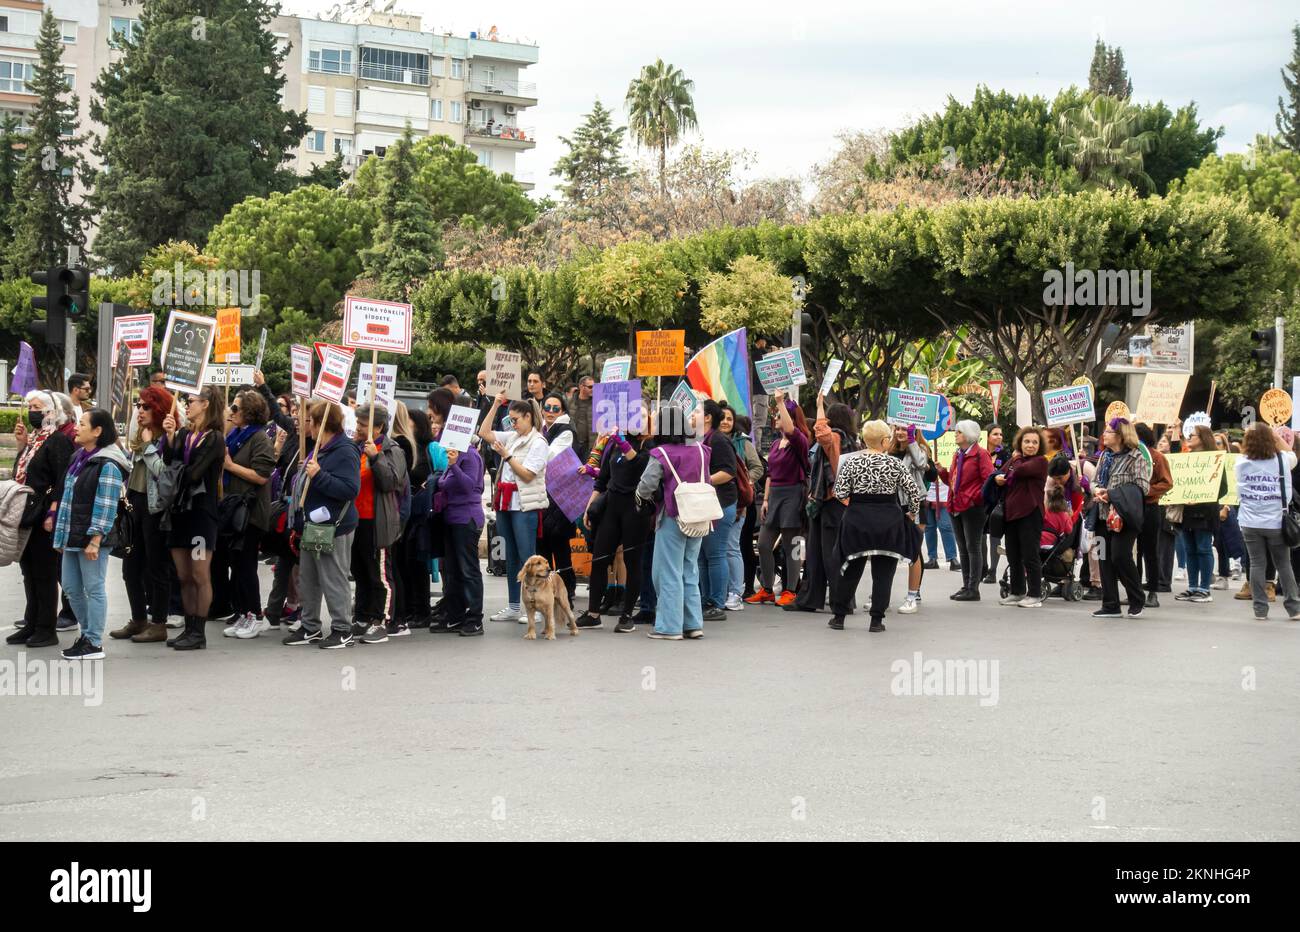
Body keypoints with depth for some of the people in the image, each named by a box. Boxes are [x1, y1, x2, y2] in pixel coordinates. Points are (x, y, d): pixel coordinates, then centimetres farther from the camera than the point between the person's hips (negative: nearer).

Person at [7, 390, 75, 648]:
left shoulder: (58, 440, -11)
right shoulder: (32, 438, 15)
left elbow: (62, 481, -17)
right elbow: (20, 473, 17)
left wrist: (52, 514, -22)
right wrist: (22, 445, 7)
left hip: (44, 518, -9)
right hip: (26, 516, 9)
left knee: (44, 573, -2)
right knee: (29, 571, 12)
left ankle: (47, 629, 3)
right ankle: (32, 624, 19)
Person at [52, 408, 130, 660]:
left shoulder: (108, 465, -14)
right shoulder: (78, 459, 15)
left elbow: (105, 507, -17)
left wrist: (95, 540, -20)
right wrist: (61, 535, 18)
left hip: (92, 539, -9)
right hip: (73, 539, 9)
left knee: (94, 589, -2)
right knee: (71, 588, 13)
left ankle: (94, 644, 4)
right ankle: (88, 633, 27)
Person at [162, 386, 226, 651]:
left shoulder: (214, 439, -7)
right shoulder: (183, 434, 11)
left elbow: (192, 473, -15)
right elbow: (169, 465, -2)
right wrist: (170, 438, -12)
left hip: (201, 511, -7)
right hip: (178, 510, 7)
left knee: (200, 576, -3)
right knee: (183, 577, 9)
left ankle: (198, 633, 1)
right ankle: (188, 628, 16)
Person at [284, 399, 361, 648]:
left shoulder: (345, 452, -16)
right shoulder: (318, 449, 15)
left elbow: (350, 489, -26)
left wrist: (319, 475, -28)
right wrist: (299, 524, 23)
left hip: (333, 529, -10)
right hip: (312, 526, 10)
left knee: (334, 581, -3)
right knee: (307, 580, 15)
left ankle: (342, 630, 5)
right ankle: (310, 627, 25)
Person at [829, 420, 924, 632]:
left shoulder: (851, 461, -3)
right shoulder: (895, 463, -5)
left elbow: (840, 492, -6)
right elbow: (914, 491, -5)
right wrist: (911, 514, 11)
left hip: (856, 519, 2)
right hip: (888, 521, -2)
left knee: (851, 569, 12)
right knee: (883, 572, 6)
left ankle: (839, 616, 17)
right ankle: (877, 619, 4)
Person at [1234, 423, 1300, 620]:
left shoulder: (1242, 462, -3)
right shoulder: (1282, 460, -5)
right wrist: (1277, 437, 17)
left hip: (1250, 523, 1)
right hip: (1276, 522, -1)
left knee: (1257, 564, 5)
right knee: (1284, 565, 8)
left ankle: (1260, 609, 4)